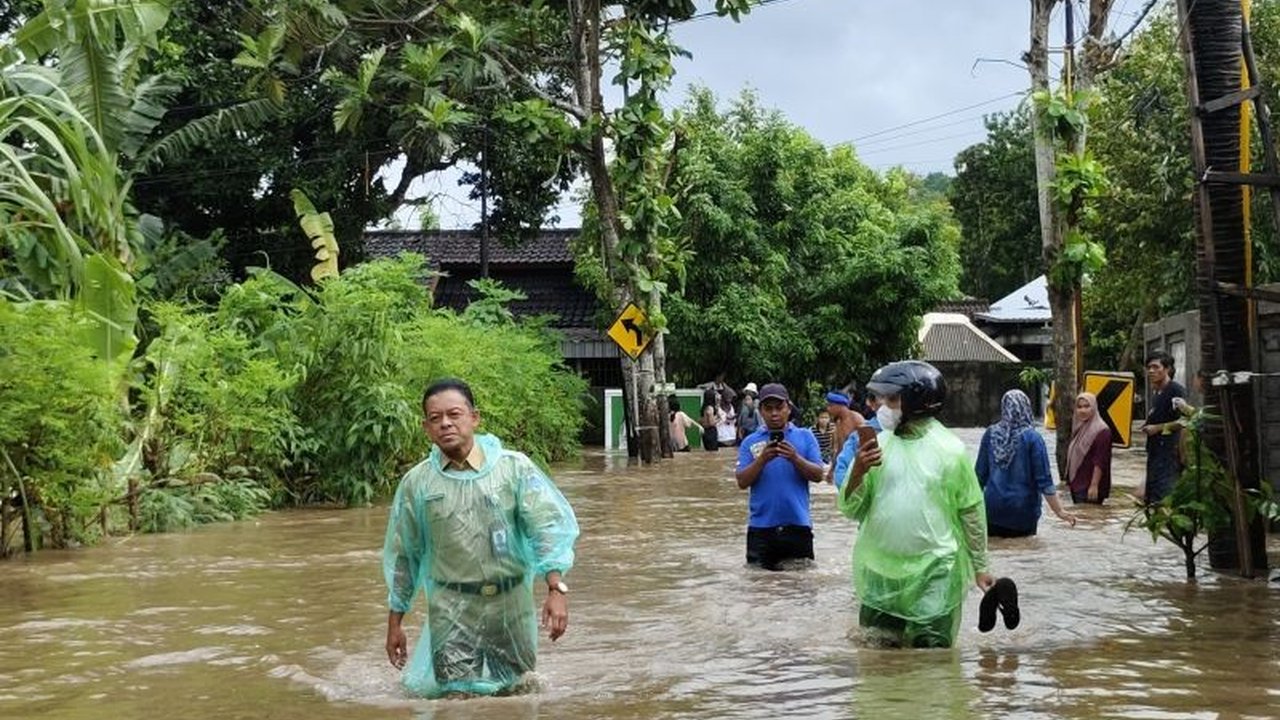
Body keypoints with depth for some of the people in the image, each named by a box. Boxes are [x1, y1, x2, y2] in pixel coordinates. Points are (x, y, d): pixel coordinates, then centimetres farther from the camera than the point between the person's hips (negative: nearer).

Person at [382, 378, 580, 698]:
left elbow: (549, 527, -8)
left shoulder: (514, 467, -3)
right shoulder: (416, 483, 1)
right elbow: (402, 556, 10)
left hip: (510, 603, 1)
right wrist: (395, 623, 11)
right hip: (452, 610, -1)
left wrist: (556, 589, -21)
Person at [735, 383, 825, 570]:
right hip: (761, 526, 0)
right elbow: (742, 482, -3)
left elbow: (818, 475, -2)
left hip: (798, 524, 0)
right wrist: (762, 459, -19)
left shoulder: (805, 437, 5)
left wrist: (795, 458, -19)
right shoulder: (750, 442, 5)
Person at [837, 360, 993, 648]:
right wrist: (858, 471, -14)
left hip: (934, 572, -3)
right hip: (882, 572, 3)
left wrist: (980, 566, 6)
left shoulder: (950, 449, -4)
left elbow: (971, 513, 3)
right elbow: (851, 510, 3)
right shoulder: (876, 444, 2)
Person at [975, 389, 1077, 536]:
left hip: (993, 507, 3)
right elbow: (1044, 480, -11)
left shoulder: (991, 434, 0)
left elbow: (980, 473, 6)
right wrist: (1059, 511, -6)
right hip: (1022, 511, -3)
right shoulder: (1032, 438, -10)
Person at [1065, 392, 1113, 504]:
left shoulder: (1101, 431, -14)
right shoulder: (1079, 428, 13)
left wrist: (1094, 486, -22)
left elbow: (1100, 462, -18)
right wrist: (1070, 481, 18)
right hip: (1077, 484, 9)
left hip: (1089, 488, -9)